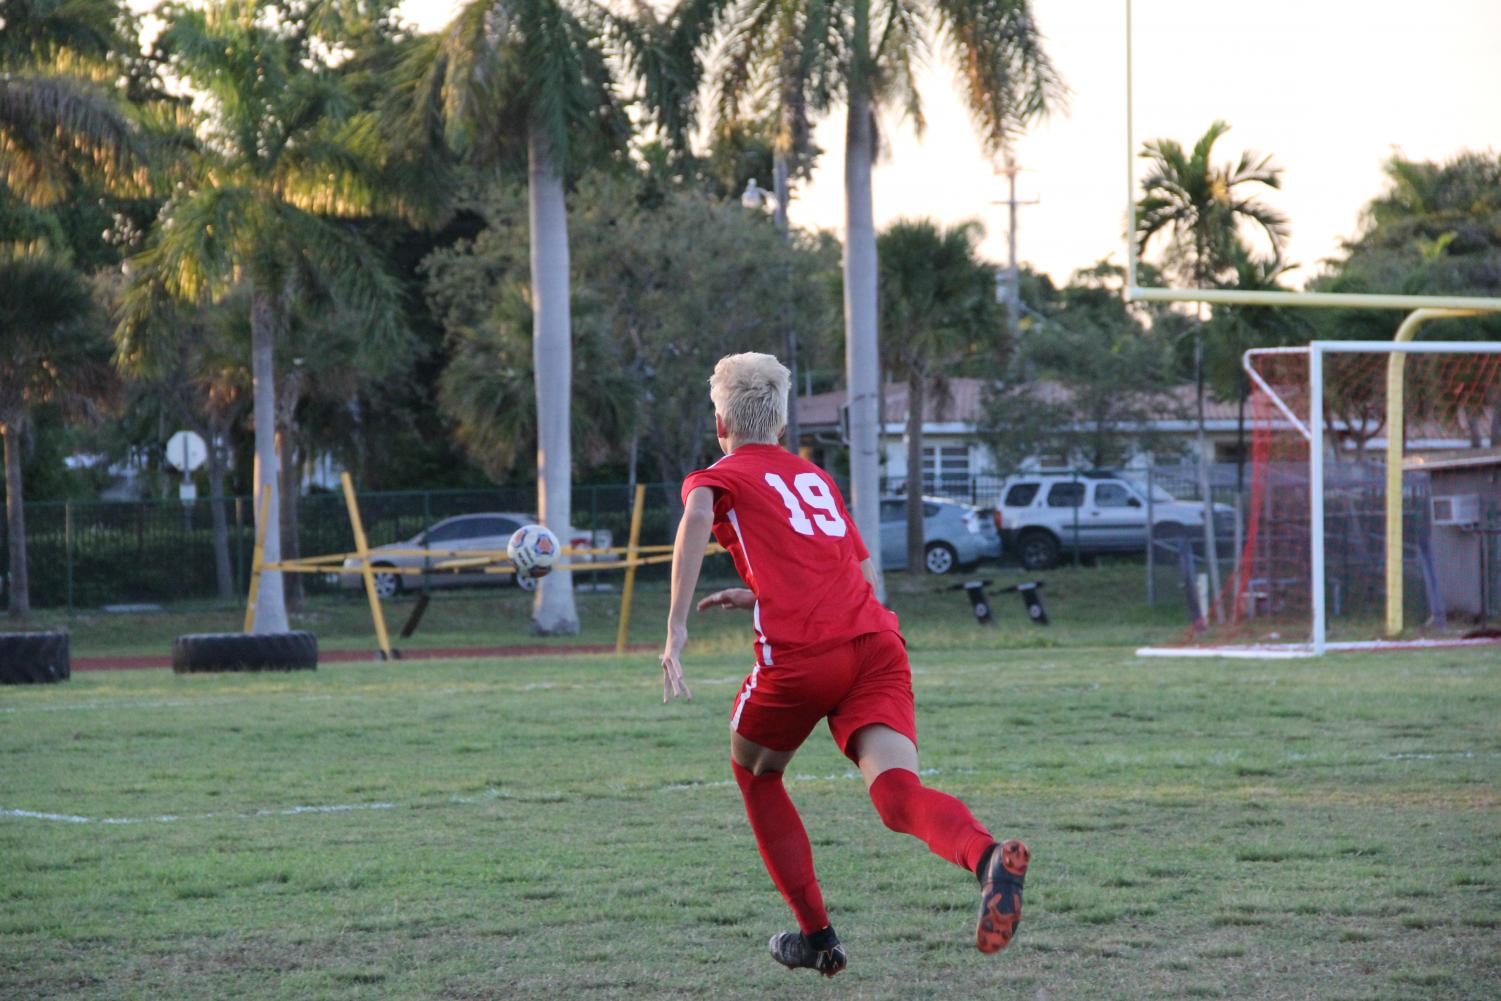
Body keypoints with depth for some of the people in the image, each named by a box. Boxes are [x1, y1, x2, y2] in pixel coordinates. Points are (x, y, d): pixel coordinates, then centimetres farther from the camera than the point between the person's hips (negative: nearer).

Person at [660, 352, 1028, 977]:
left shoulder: (719, 478, 14)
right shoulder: (816, 478, 31)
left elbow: (697, 514, -12)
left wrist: (677, 626, -16)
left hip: (798, 657, -4)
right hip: (876, 641, 4)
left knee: (755, 777, 24)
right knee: (899, 794, -15)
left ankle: (816, 936, 25)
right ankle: (987, 856, -48)